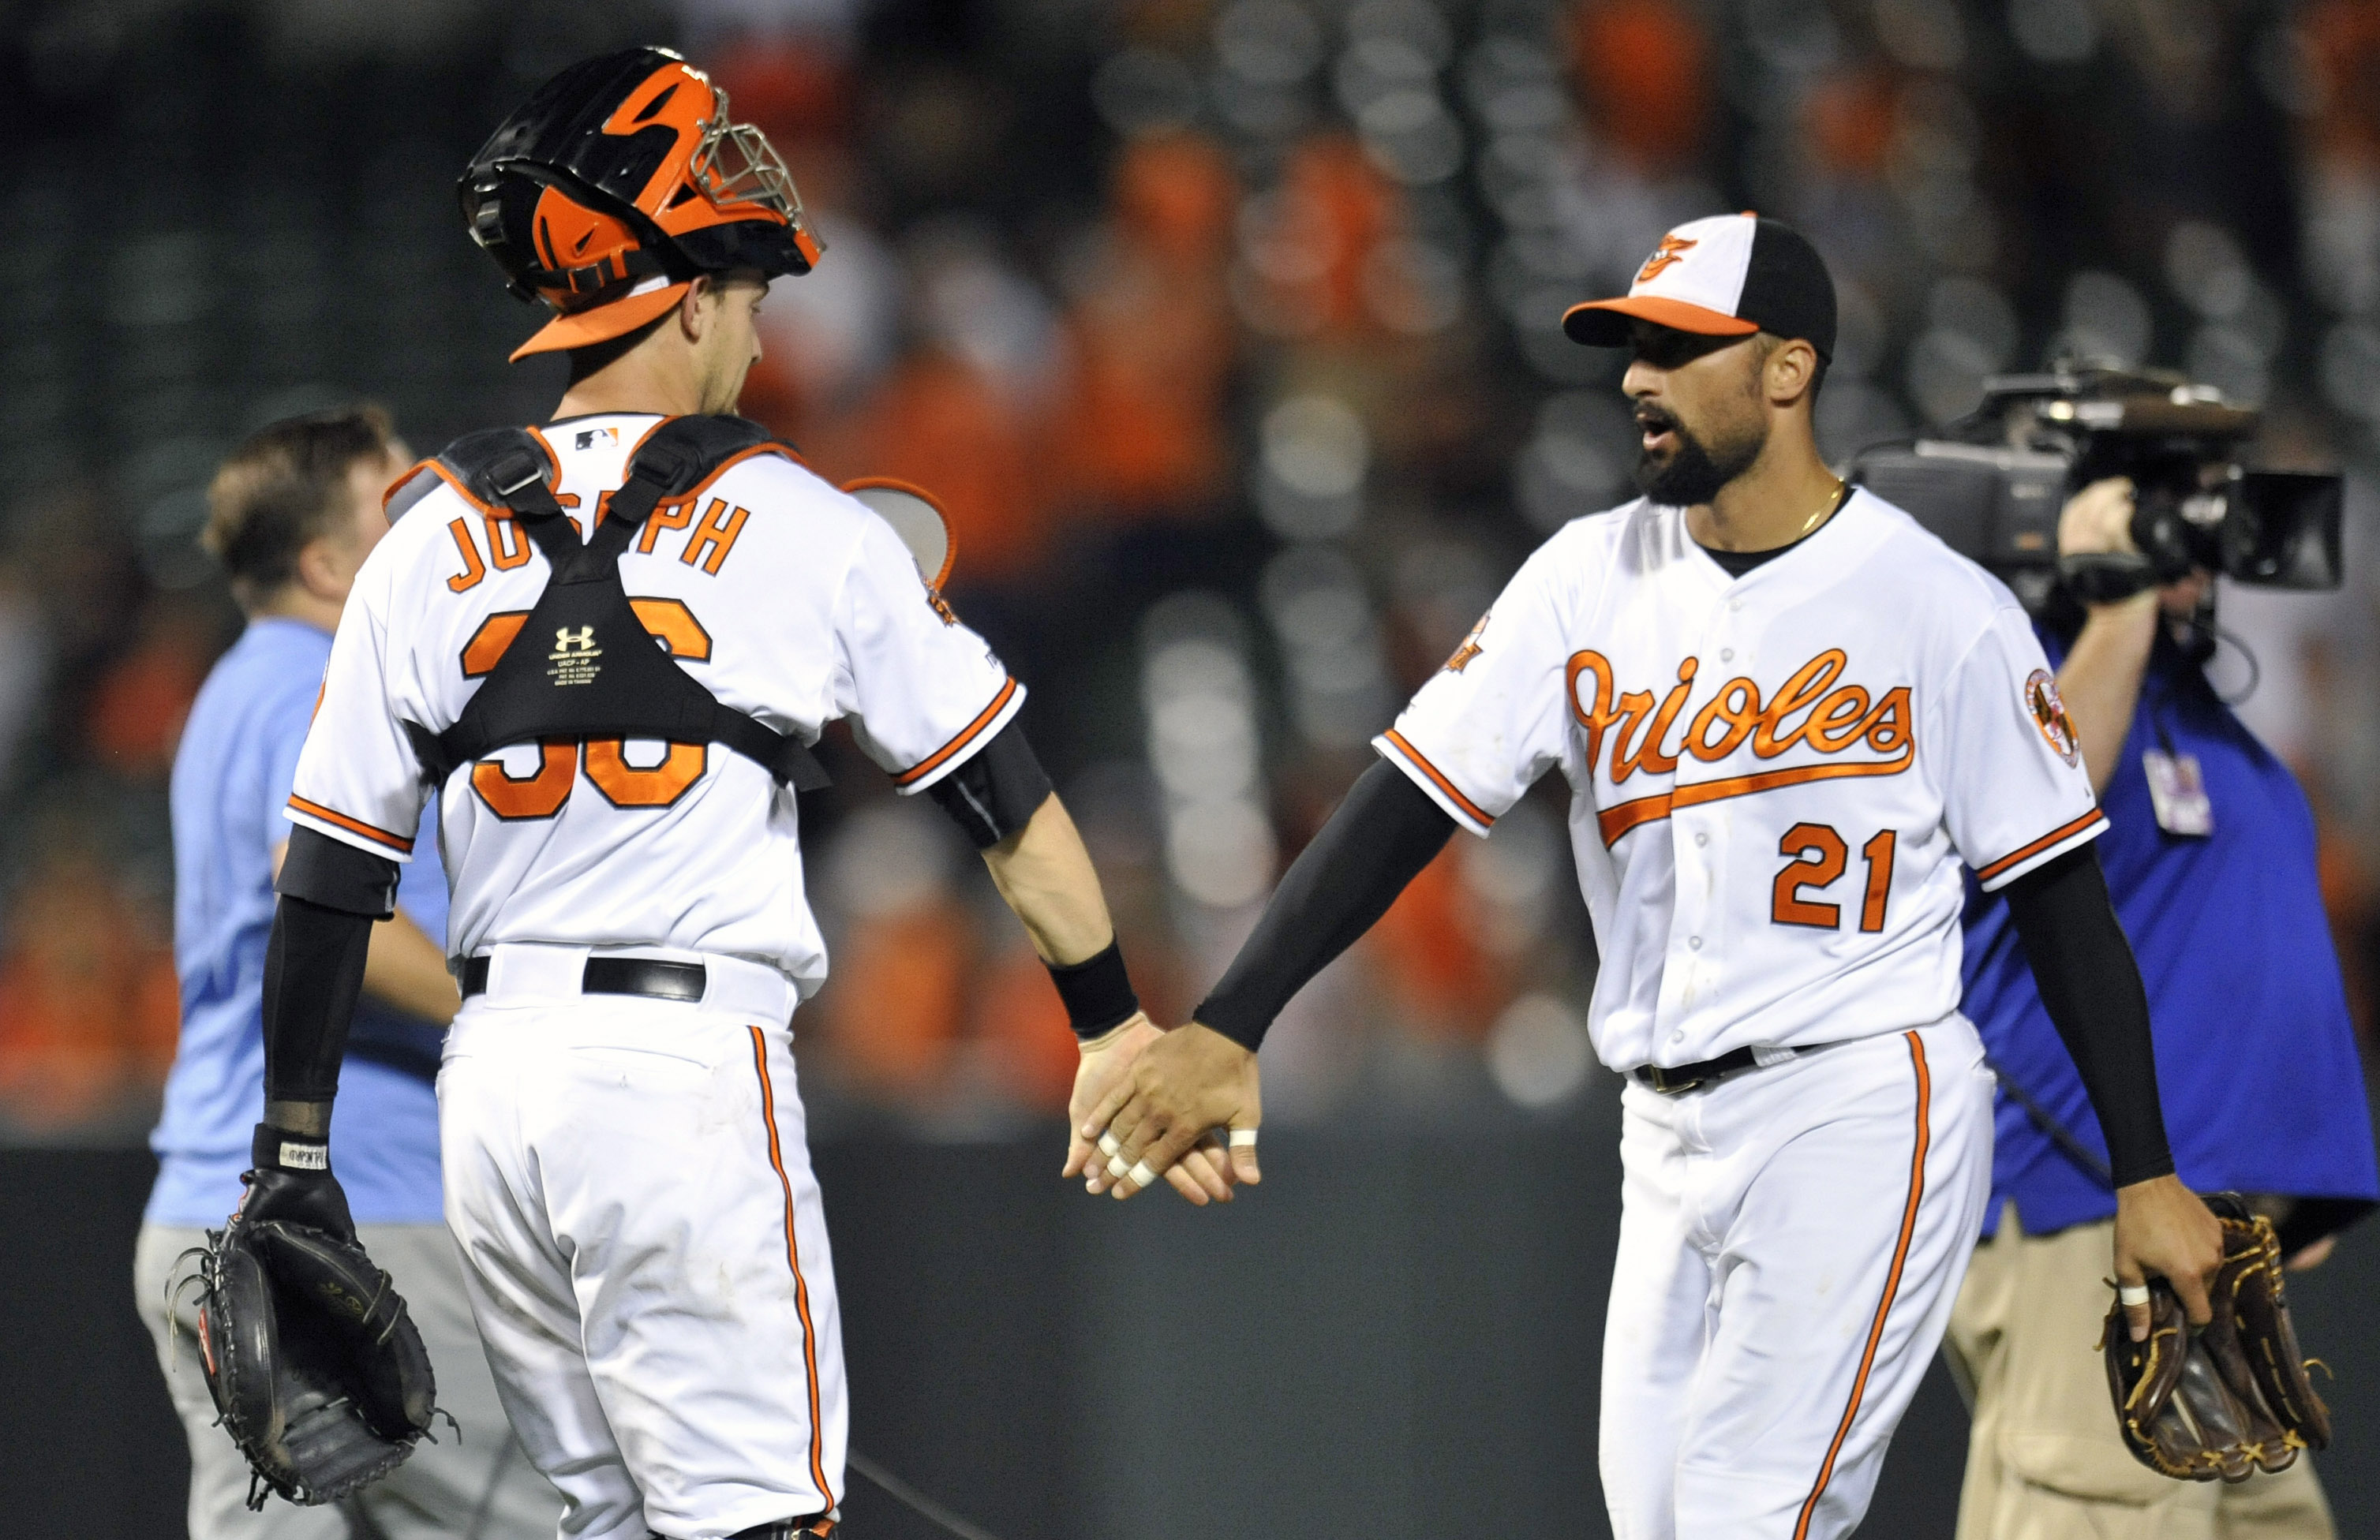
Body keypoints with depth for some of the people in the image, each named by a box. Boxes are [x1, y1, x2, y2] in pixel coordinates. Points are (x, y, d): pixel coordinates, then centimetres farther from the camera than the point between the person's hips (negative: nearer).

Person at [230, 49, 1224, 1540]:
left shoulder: (432, 538, 8)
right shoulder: (798, 523, -1)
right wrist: (1116, 1025, 15)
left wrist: (294, 1152, 12)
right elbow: (1002, 797, 4)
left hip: (492, 1074, 5)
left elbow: (331, 872, 7)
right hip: (692, 1069, -5)